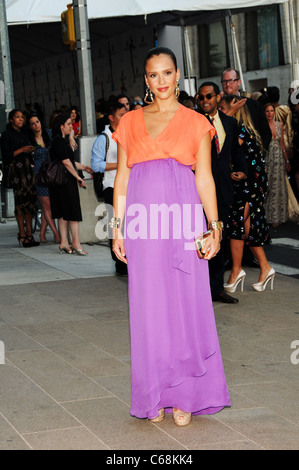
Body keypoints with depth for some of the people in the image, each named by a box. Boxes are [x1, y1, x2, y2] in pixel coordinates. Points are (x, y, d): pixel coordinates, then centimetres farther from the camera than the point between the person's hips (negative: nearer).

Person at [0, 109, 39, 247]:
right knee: (20, 203, -9)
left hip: (27, 169, 7)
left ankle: (29, 234, 5)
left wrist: (30, 150, 8)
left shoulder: (23, 133, 19)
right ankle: (22, 235, -7)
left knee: (30, 201, 2)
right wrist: (21, 150, -14)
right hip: (16, 170, -7)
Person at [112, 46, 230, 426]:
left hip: (183, 223, -1)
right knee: (149, 308, 3)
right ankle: (155, 396, 12)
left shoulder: (196, 123, 8)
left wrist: (214, 226, -6)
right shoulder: (130, 122, 13)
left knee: (187, 305, -1)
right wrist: (117, 227, 5)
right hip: (143, 224, 2)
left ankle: (185, 397, 8)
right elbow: (121, 178, 12)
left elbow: (204, 178, 4)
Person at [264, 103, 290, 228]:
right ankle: (267, 216, 4)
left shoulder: (279, 125, 9)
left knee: (278, 187, 4)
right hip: (265, 158, -4)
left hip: (278, 158, 4)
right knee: (266, 187, -4)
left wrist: (287, 160, 12)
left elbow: (282, 144, 14)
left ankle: (276, 217, 11)